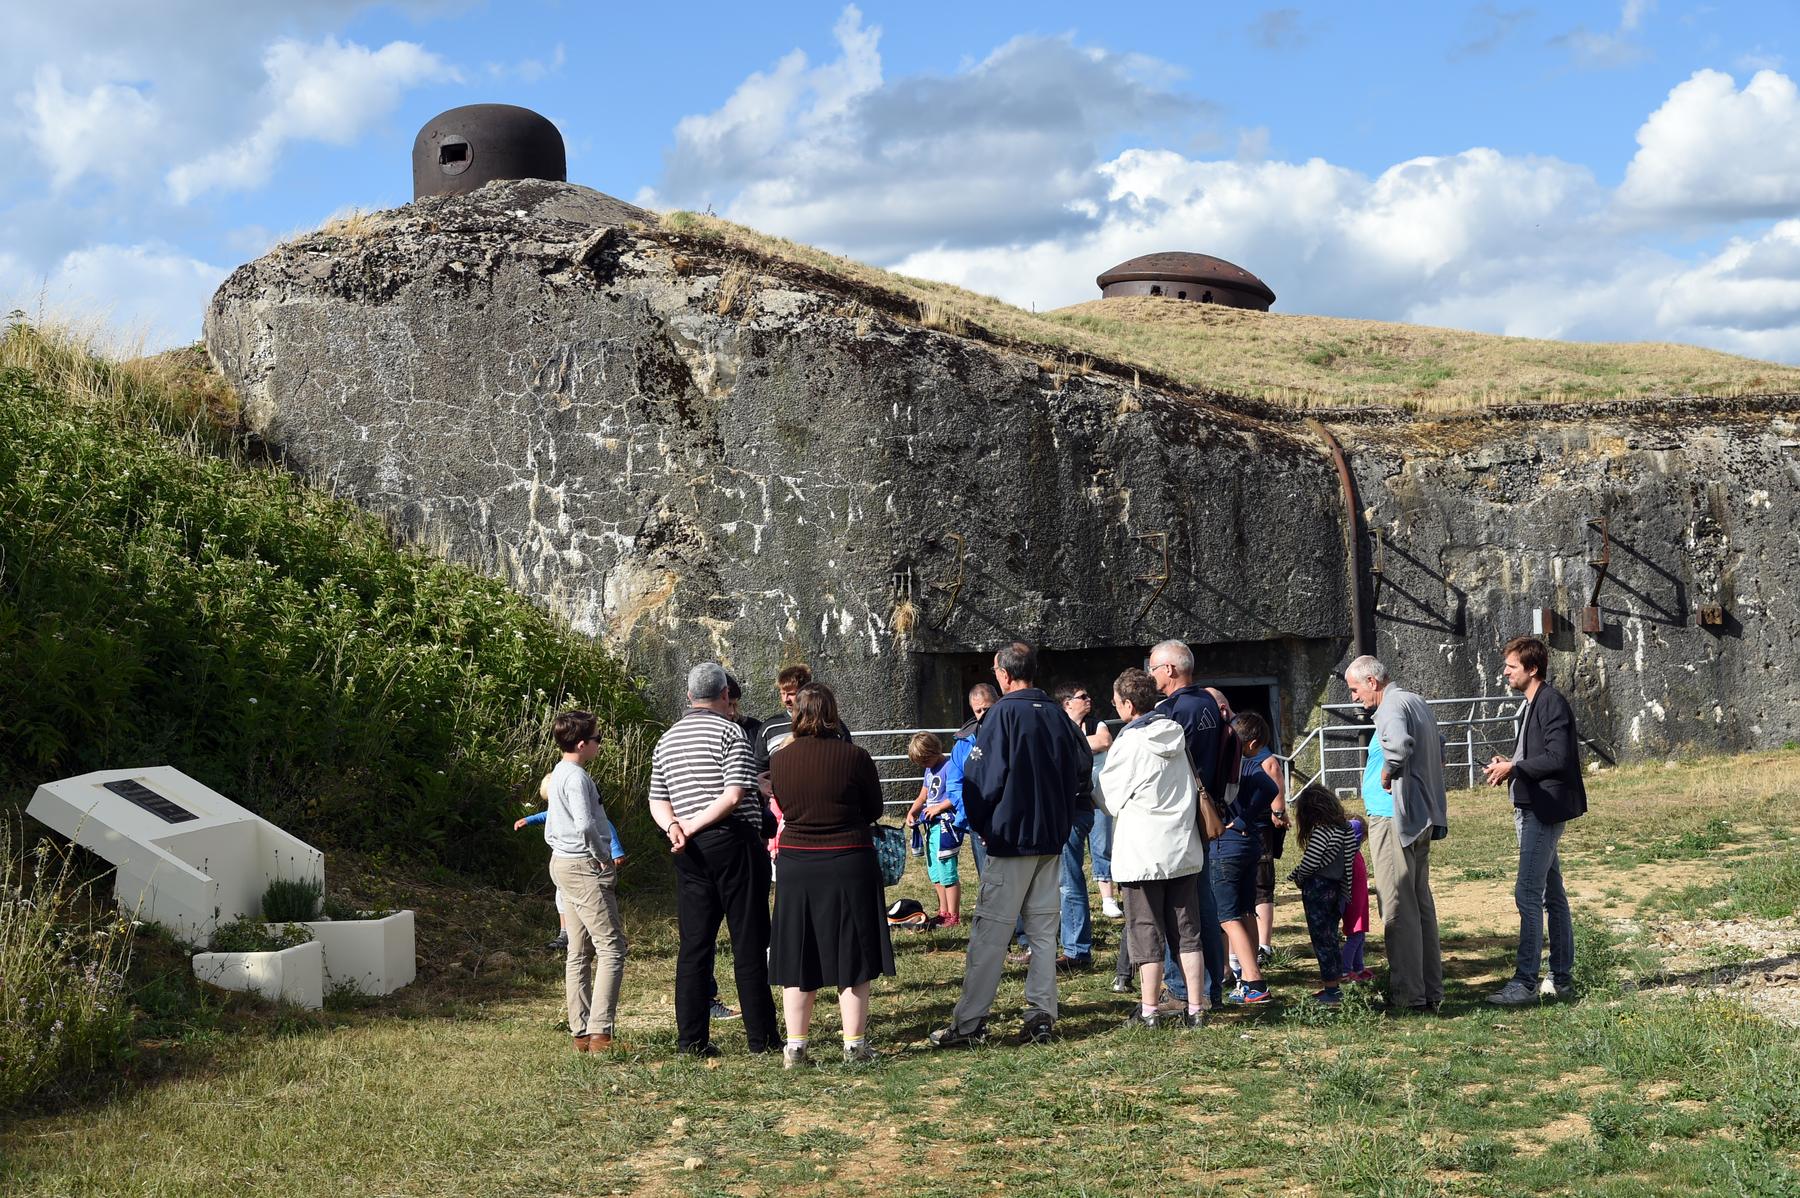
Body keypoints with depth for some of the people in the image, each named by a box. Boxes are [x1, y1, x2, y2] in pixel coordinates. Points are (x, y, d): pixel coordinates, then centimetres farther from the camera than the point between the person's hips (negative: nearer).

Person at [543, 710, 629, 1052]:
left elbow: (550, 831, 22)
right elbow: (585, 825, -28)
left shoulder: (557, 775, 16)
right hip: (586, 868, -10)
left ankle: (581, 1033, 14)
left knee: (579, 953, 11)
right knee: (611, 949, -9)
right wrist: (604, 857, -12)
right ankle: (600, 1034, -14)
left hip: (564, 864, 10)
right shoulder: (577, 777, -16)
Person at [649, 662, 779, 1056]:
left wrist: (673, 826, -7)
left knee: (694, 943, 7)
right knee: (749, 942, -1)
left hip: (691, 853, 6)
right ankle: (760, 1037, 1)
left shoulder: (667, 740, 14)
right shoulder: (730, 732, -7)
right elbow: (735, 795, -16)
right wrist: (692, 827, -12)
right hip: (734, 842, -6)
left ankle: (692, 1037, 6)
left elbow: (657, 801, 10)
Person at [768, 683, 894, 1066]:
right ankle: (855, 1045, 10)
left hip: (796, 866, 2)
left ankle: (794, 1048, 12)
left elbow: (784, 808, 8)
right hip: (850, 865, -2)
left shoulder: (780, 760, -5)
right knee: (851, 961, 7)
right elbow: (874, 810, 1)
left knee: (797, 962, 11)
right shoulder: (855, 757, -12)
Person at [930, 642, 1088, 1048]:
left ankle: (969, 1023, -3)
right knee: (1043, 931, 11)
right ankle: (1041, 1017, 10)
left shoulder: (1003, 714, -12)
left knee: (990, 933, -4)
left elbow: (980, 778, -13)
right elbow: (1081, 772, 12)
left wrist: (981, 826, 2)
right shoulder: (1057, 715, 6)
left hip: (1010, 840, -6)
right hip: (1052, 840, 6)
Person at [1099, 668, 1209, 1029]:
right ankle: (1196, 1009, 9)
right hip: (1183, 848, 6)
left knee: (1147, 934, 1)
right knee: (1187, 932, 8)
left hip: (1142, 854, -6)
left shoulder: (1129, 744, -13)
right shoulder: (1176, 735, 7)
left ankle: (1148, 1012, 5)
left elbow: (1109, 798, -3)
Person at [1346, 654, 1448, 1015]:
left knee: (1399, 910, -6)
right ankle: (1432, 991, 18)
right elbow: (1438, 748, 33)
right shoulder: (1418, 702, 17)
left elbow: (1399, 743, -37)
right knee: (1422, 906, 14)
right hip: (1421, 819, 10)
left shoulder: (1393, 706, -14)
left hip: (1394, 820, -10)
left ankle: (1407, 995, -5)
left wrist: (1387, 773, -19)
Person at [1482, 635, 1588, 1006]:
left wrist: (1513, 768, -15)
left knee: (1528, 893, -12)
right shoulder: (1533, 704, 18)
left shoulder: (1551, 702, -13)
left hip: (1544, 811, -11)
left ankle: (1525, 982, -12)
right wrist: (1508, 766, 7)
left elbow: (1558, 758, -20)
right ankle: (1562, 978, 19)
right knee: (1551, 894, 13)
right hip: (1533, 809, 11)